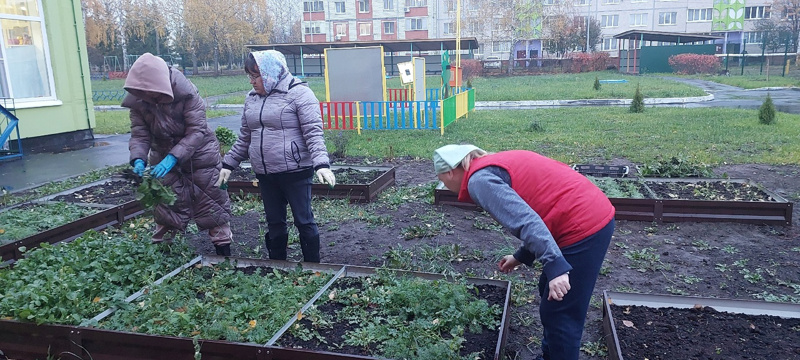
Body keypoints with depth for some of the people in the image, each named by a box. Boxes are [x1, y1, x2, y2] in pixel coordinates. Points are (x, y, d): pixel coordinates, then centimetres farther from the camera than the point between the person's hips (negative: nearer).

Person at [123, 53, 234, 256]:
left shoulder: (186, 93, -29)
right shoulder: (137, 101, -14)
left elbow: (197, 131, -30)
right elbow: (139, 134, -13)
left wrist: (173, 157, -40)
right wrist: (138, 159, -33)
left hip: (198, 154, -4)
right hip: (164, 158, 4)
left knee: (212, 203, 5)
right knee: (164, 204, 15)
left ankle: (224, 250, 19)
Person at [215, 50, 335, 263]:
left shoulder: (299, 93, -8)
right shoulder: (252, 99, 12)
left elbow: (313, 133, -14)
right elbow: (244, 138, 20)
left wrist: (321, 164, -26)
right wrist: (228, 164, 17)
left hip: (295, 172, -6)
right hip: (265, 174, 7)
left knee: (304, 221, 3)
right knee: (274, 223, 15)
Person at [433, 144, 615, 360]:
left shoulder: (479, 180, -10)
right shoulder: (496, 164, 19)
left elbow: (525, 220, -23)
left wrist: (555, 266, -27)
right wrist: (521, 256, 30)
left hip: (583, 228, -10)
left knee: (559, 313, 3)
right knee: (549, 294, 23)